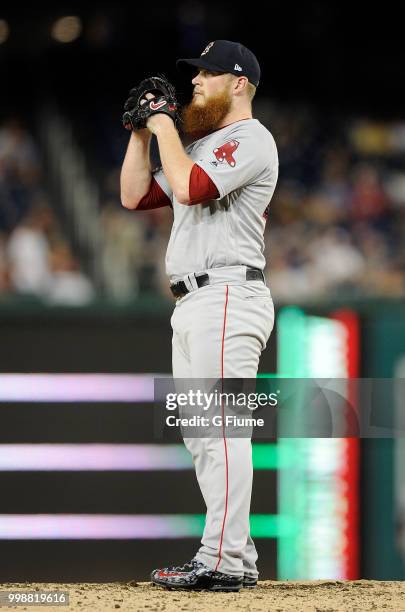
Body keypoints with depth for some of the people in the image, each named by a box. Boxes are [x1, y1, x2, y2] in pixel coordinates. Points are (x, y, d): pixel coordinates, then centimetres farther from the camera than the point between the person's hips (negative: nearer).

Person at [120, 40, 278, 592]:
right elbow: (135, 196, 22)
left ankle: (222, 563, -19)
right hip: (192, 303, 10)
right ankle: (238, 557, 12)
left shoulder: (250, 139, -7)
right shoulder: (200, 146, 24)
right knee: (200, 436, 9)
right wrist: (141, 131, 13)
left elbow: (189, 188, -21)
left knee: (221, 429, -15)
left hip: (228, 296, -10)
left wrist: (165, 127, -8)